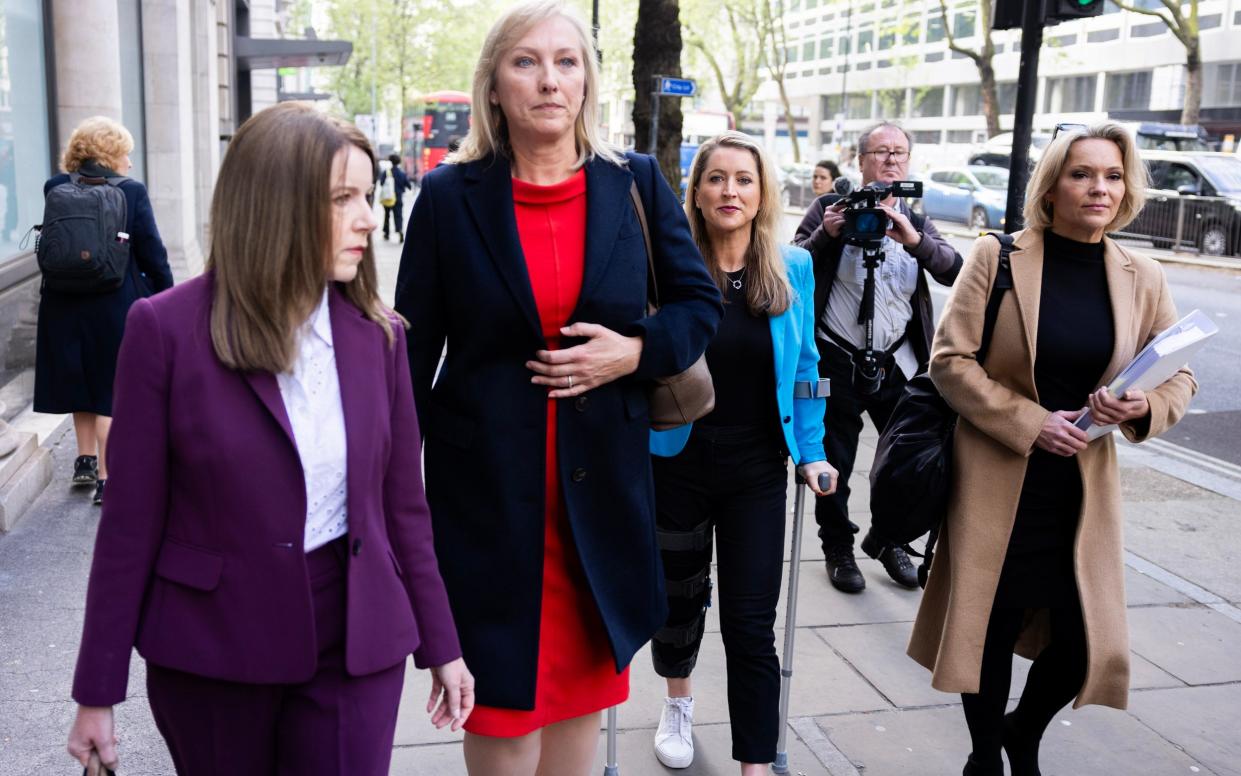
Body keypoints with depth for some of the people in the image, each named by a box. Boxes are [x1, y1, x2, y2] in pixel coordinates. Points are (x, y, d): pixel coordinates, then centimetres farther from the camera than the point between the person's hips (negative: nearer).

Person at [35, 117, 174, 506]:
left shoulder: (55, 189, -2)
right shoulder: (131, 192, -12)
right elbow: (152, 254, -10)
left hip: (64, 305, 4)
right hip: (117, 306, -4)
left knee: (82, 382, 22)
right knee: (112, 390, 5)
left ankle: (86, 460, 34)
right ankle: (106, 479, 6)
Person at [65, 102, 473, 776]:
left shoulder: (378, 334, -1)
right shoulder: (167, 329, -10)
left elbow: (403, 505, 5)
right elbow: (131, 523, -6)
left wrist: (441, 646, 9)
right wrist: (97, 693, -3)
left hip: (354, 646, 2)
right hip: (211, 652, -1)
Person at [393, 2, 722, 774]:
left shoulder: (636, 182, 0)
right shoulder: (450, 196, -4)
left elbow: (701, 302, 8)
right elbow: (412, 354, -1)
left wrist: (634, 352, -12)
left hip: (602, 476, 2)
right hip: (486, 479, -2)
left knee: (583, 679, 16)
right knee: (502, 683, 7)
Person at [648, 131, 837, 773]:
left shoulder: (793, 269, -2)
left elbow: (804, 365, 6)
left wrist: (811, 452, 3)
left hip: (756, 469, 1)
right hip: (676, 462, 0)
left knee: (751, 623, -1)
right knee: (677, 597, 18)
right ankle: (678, 702, 48)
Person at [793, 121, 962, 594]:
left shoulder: (917, 221, 10)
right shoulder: (830, 208, 1)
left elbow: (955, 271, -5)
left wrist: (914, 239, -21)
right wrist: (825, 235, -20)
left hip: (898, 361, 3)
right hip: (838, 359, -3)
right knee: (836, 463, 7)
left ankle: (889, 541, 31)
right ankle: (838, 550, 26)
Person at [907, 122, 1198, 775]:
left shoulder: (1142, 278, 2)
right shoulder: (998, 258, -7)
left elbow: (1179, 379, 10)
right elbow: (950, 360, -9)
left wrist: (1145, 408, -13)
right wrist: (1029, 422, -17)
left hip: (1086, 490, 3)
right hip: (999, 484, -3)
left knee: (1082, 642, 3)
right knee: (993, 631, 7)